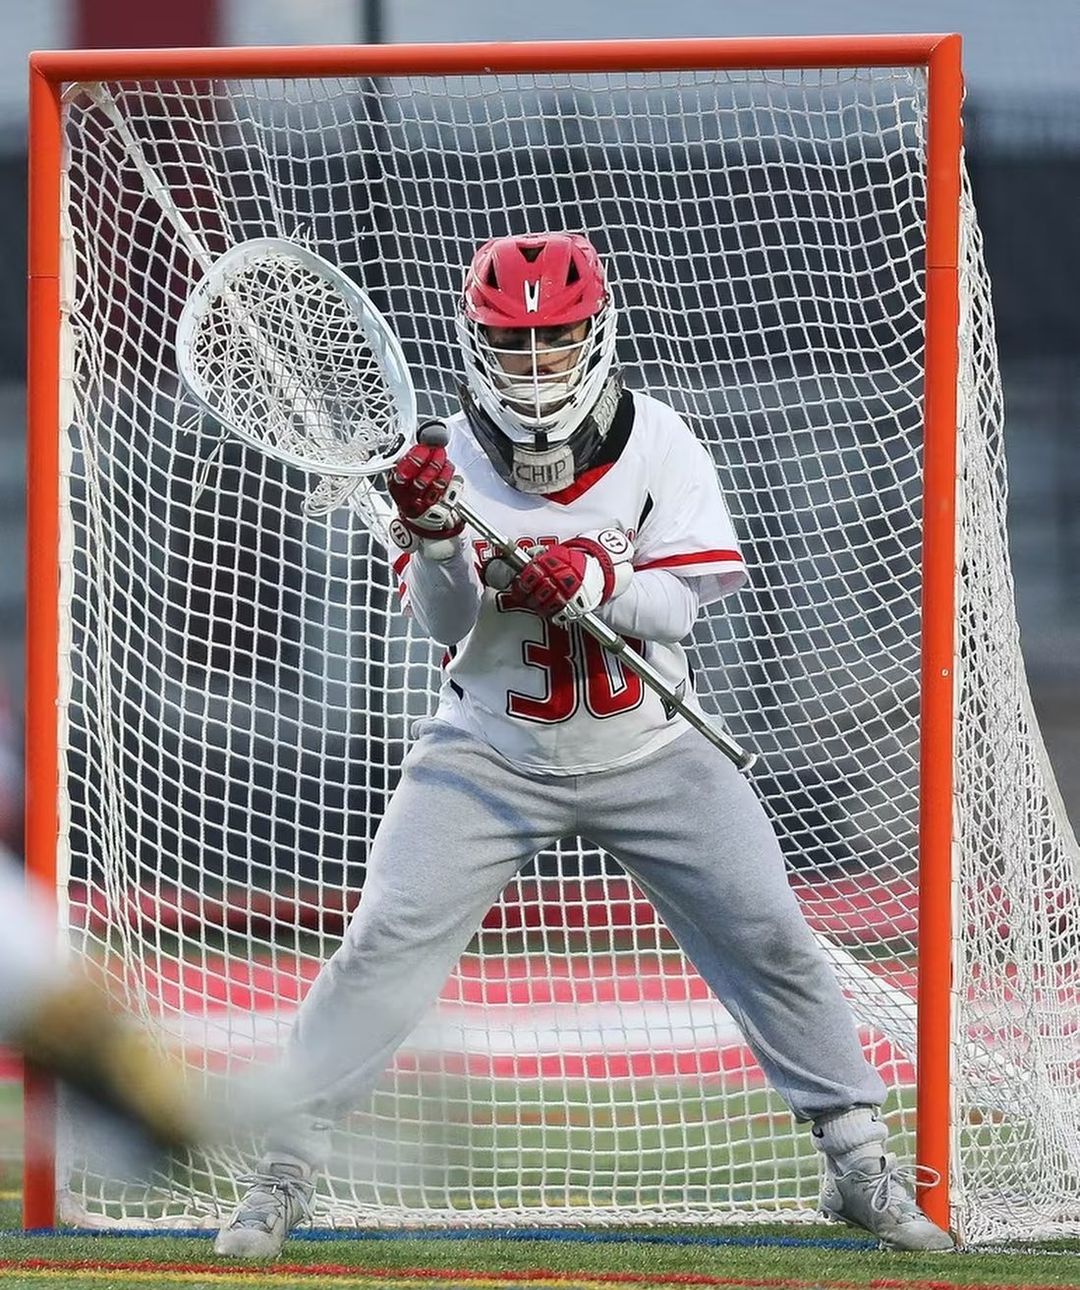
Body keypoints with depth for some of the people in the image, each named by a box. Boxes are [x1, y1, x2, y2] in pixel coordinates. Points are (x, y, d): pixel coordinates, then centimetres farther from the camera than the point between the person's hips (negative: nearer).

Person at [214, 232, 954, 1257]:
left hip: (648, 753, 1)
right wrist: (434, 544, -33)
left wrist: (597, 584, -33)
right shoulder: (453, 459, -9)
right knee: (387, 940, -12)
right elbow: (447, 630, -14)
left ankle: (860, 1161, 11)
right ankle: (286, 1165, -3)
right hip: (490, 753, -1)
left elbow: (676, 605, -15)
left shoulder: (656, 445, -8)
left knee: (768, 937, -3)